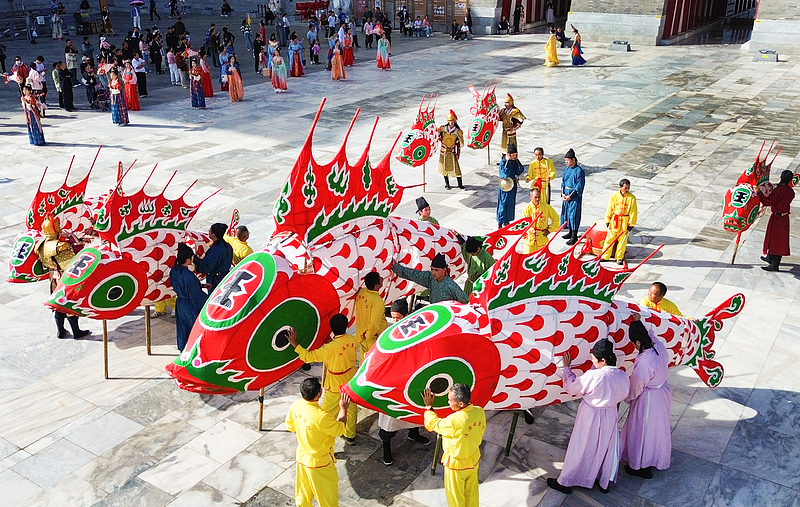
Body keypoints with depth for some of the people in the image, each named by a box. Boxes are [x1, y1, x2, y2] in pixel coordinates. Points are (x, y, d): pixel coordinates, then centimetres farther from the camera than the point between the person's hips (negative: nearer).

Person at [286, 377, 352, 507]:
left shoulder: (296, 405, -16)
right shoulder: (322, 417, -37)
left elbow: (290, 426, 3)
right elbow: (339, 430, -18)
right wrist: (343, 409, -6)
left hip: (301, 458, 7)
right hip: (319, 463, -7)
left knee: (303, 493, 28)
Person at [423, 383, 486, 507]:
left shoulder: (454, 421, -37)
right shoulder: (480, 412, -18)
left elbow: (432, 424, -19)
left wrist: (428, 406, -6)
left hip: (456, 464, -6)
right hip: (474, 459, 6)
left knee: (455, 497, 19)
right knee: (472, 492, 28)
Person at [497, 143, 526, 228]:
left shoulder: (515, 161, 2)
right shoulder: (503, 161, -16)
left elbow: (520, 171, -4)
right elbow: (506, 173, -27)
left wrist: (517, 161, -11)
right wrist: (508, 161, -25)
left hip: (513, 184, 6)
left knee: (511, 203, 13)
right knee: (503, 203, -2)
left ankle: (506, 221, 26)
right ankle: (500, 222, 7)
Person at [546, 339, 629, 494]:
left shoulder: (593, 375, -30)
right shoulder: (622, 376, -13)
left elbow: (571, 388, -15)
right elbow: (623, 394, 6)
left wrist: (567, 367, -2)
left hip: (590, 417, -5)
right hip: (610, 416, 5)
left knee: (580, 449, 11)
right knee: (606, 448, 24)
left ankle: (565, 482, 27)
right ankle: (604, 483, 41)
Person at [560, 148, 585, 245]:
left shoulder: (579, 171, -15)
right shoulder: (566, 169, 7)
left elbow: (579, 187, -15)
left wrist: (570, 196, -16)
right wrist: (563, 193, -1)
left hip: (575, 196, -7)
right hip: (566, 195, 8)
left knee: (574, 215, -5)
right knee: (566, 212, 14)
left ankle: (574, 236, 1)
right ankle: (570, 232, 30)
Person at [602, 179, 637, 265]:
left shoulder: (632, 198, -7)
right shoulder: (614, 196, -4)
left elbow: (633, 212, -2)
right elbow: (609, 209, 3)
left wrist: (631, 224, -4)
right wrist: (607, 221, 3)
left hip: (625, 222, -1)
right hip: (614, 221, 1)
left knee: (622, 240, 7)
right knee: (609, 238, 6)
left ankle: (619, 258, 20)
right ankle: (605, 256, 18)